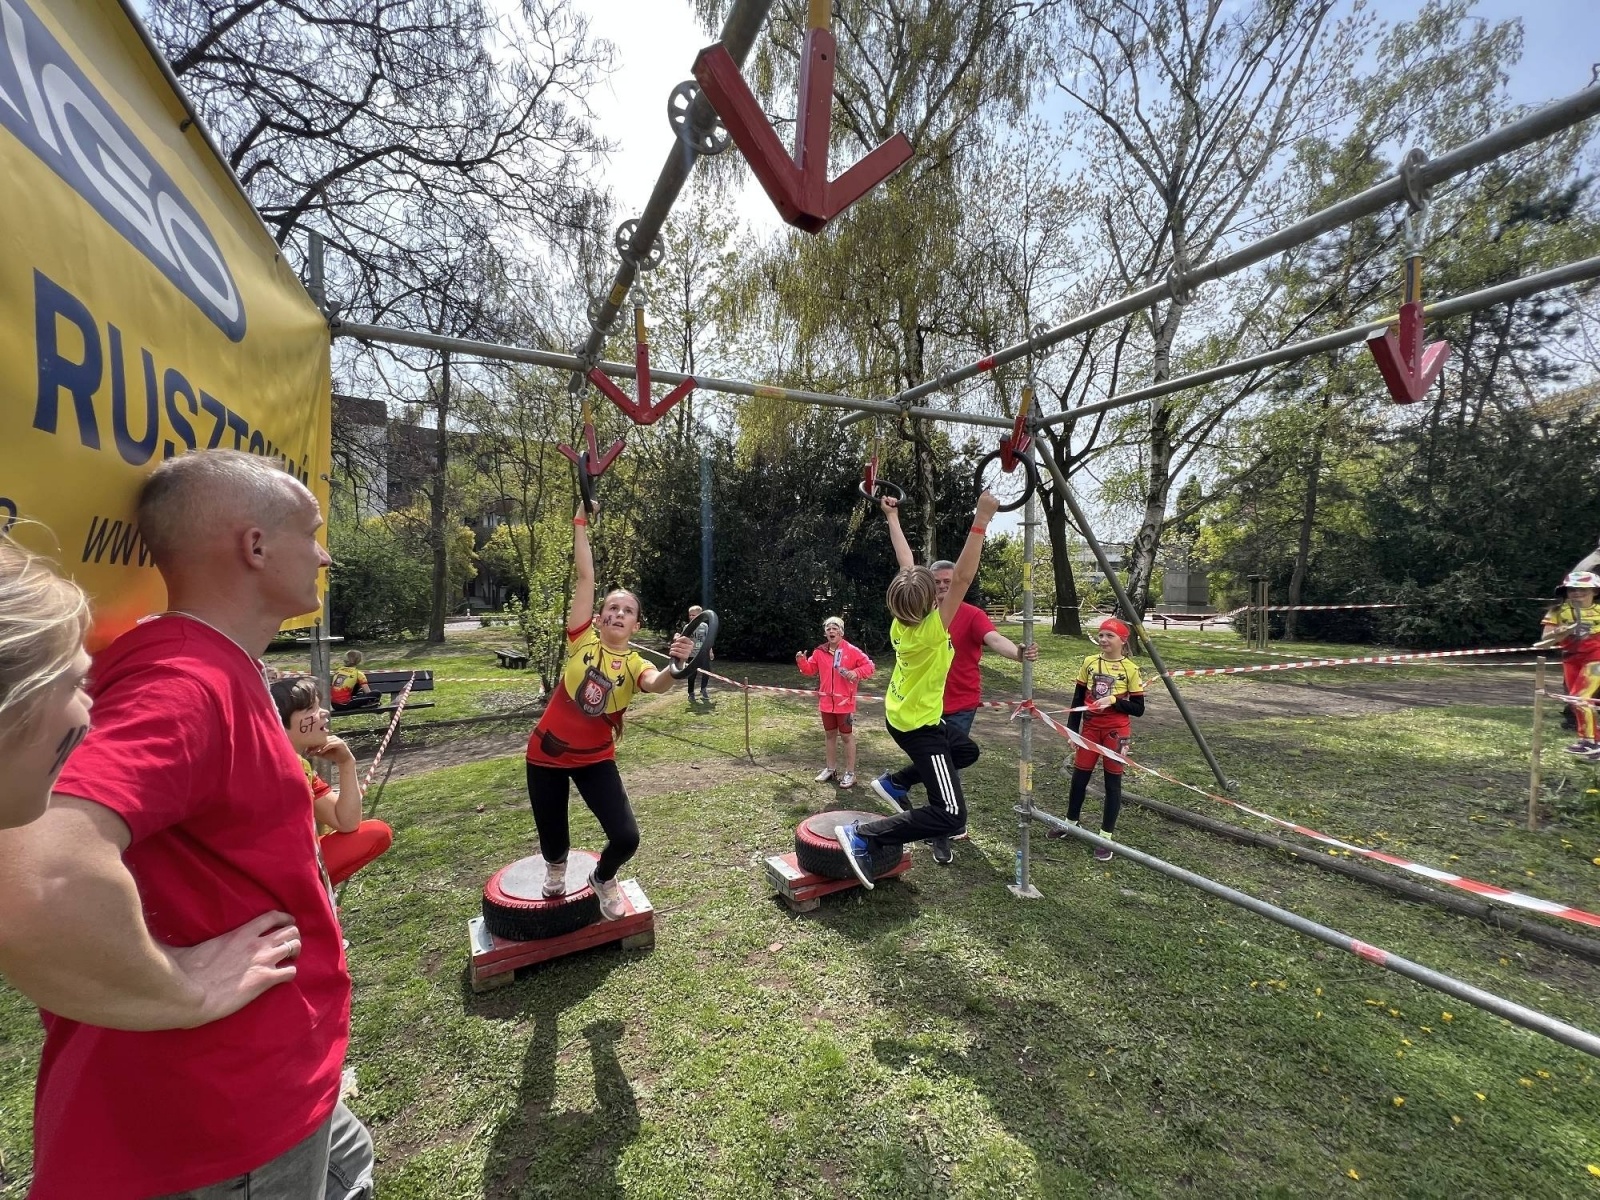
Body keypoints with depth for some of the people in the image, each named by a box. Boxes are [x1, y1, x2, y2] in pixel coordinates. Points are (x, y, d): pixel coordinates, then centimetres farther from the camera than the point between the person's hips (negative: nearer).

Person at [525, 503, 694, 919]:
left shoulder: (635, 664, -10)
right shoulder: (583, 639, -12)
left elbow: (658, 684, -34)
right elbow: (585, 575, -14)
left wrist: (677, 665, -55)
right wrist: (581, 522, -14)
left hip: (596, 759, 0)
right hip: (548, 753, 0)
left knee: (626, 837, -9)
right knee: (552, 839, 14)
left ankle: (603, 878, 28)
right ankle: (556, 867, 54)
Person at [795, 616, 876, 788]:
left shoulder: (852, 651, -10)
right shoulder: (819, 652, 2)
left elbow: (869, 666, -7)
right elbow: (810, 669, 10)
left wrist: (856, 673, -23)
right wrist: (801, 661, -8)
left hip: (844, 702, -4)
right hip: (826, 702, 5)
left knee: (847, 735, 6)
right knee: (830, 734, 17)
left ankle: (850, 773, 16)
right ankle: (830, 769, 32)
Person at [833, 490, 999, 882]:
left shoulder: (901, 620, -10)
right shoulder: (931, 630, -29)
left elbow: (907, 564, 1)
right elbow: (963, 577, -36)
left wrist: (892, 518, 10)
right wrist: (982, 519, -36)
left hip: (902, 715, 9)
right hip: (918, 726, -9)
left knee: (966, 751, 31)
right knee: (951, 817, -7)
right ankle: (862, 835, -12)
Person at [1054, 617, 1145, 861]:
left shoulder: (1130, 669, -8)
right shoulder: (1089, 662, 0)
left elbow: (1138, 709, -6)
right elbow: (1078, 699, 7)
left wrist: (1114, 700, -22)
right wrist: (1072, 729, 3)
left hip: (1116, 731, -3)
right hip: (1090, 728, 3)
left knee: (1112, 781, 5)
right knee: (1079, 776, 11)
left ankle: (1106, 836, 17)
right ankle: (1071, 822, 32)